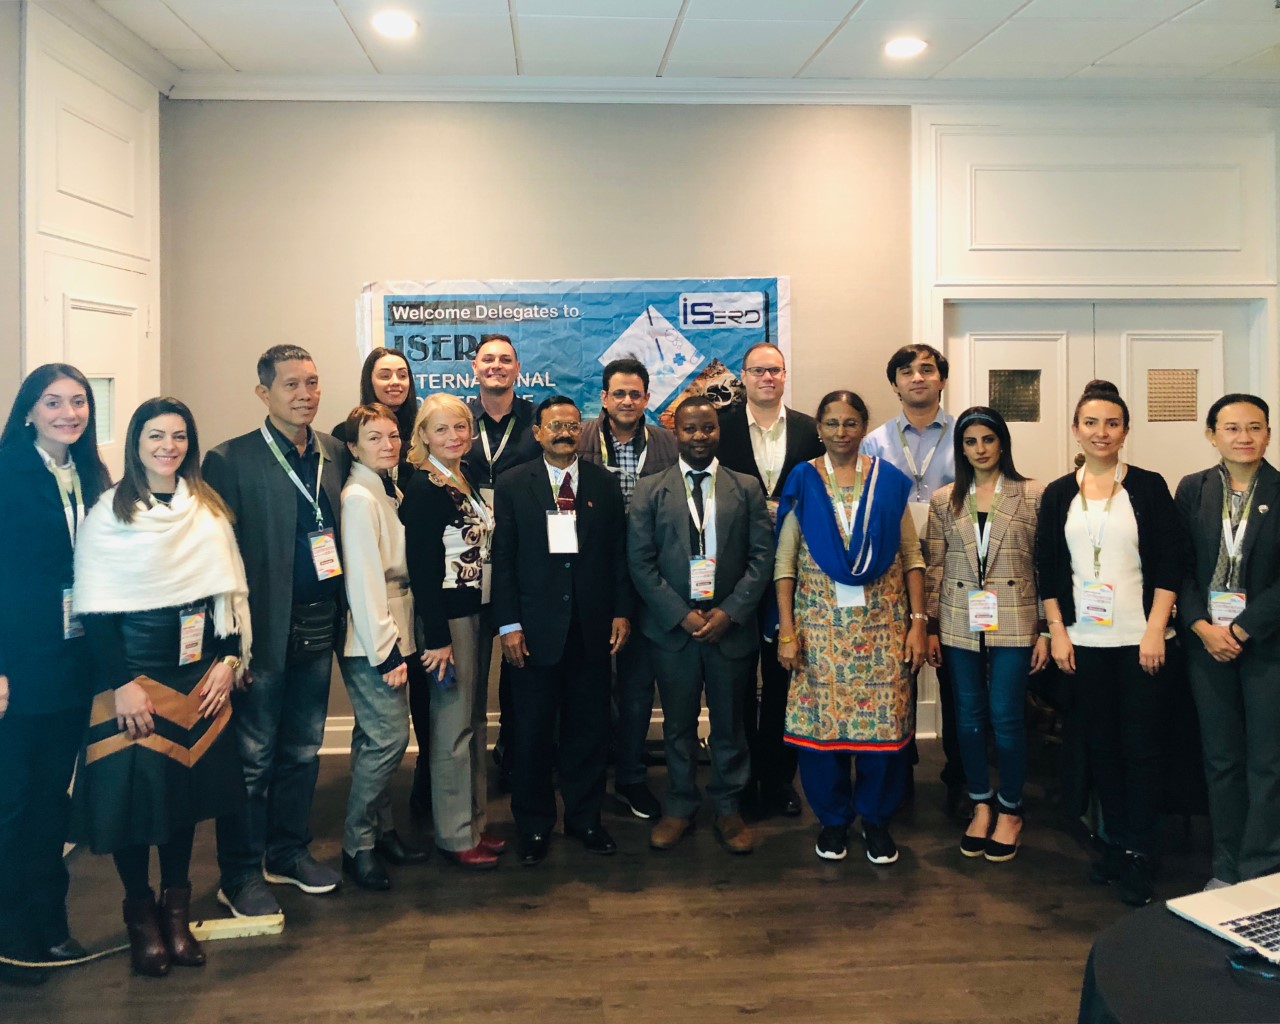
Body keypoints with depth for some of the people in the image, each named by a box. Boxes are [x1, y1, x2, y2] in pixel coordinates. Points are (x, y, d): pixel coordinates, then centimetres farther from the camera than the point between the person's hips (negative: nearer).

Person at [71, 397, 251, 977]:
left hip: (198, 669, 4)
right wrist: (121, 683, -14)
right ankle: (141, 916, 17)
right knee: (135, 787, -2)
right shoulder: (109, 512, -5)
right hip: (132, 666, -4)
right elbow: (94, 606, -9)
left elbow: (229, 591, 8)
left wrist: (230, 660, -1)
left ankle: (176, 910, 23)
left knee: (187, 782, 8)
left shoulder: (209, 509, 7)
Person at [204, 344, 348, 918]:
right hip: (264, 630, -5)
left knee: (302, 751, 17)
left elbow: (342, 533, 7)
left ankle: (289, 853, 34)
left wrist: (340, 614, -1)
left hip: (318, 628, 5)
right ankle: (240, 877, 20)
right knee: (252, 758, 7)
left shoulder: (334, 454, 6)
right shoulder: (231, 461, -10)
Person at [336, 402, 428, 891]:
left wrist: (398, 641, 8)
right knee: (389, 736, -8)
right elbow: (363, 578, -17)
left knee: (377, 737, 15)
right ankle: (357, 846, 4)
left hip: (389, 635, 9)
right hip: (369, 640, -8)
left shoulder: (391, 493, 12)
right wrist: (386, 649, -17)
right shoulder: (358, 499, -14)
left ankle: (381, 829, 25)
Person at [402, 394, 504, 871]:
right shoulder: (425, 487, -14)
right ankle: (455, 836, 11)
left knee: (476, 722, 15)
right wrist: (437, 637, -19)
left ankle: (474, 822, 26)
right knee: (452, 725, -1)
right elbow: (421, 566, -17)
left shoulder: (469, 482, 10)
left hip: (478, 612, 8)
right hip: (448, 616, -8)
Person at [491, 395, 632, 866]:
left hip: (592, 627, 2)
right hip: (535, 628, -2)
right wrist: (509, 624, -7)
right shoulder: (512, 484, 1)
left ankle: (584, 818, 25)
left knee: (589, 726, 10)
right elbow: (503, 558, -2)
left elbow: (619, 554, 8)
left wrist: (621, 612, 2)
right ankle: (533, 825, 22)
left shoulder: (605, 484, 6)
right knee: (533, 730, 6)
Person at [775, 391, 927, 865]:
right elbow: (784, 562, 1)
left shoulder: (889, 481, 4)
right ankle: (832, 818, 21)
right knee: (821, 718, 2)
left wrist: (917, 621, -2)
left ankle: (876, 818, 20)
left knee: (884, 719, 1)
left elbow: (912, 555, 4)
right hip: (820, 621, 0)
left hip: (883, 621, 1)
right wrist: (786, 631, -5)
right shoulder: (803, 481, 2)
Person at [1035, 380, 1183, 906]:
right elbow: (1047, 569, 7)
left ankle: (1138, 854, 12)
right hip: (1084, 642, 3)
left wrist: (1154, 631, -10)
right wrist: (1057, 632, 1)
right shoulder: (1058, 494, 6)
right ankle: (1115, 843, 22)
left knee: (1140, 747, 1)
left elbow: (1170, 563, -3)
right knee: (1101, 745, 9)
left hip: (1138, 641, -2)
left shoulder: (1148, 487, -1)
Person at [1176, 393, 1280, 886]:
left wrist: (1240, 630, -12)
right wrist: (1203, 628, -9)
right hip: (1207, 641, 3)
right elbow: (1179, 566, 3)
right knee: (1220, 759, 10)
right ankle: (1227, 870, 20)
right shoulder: (1193, 490, 4)